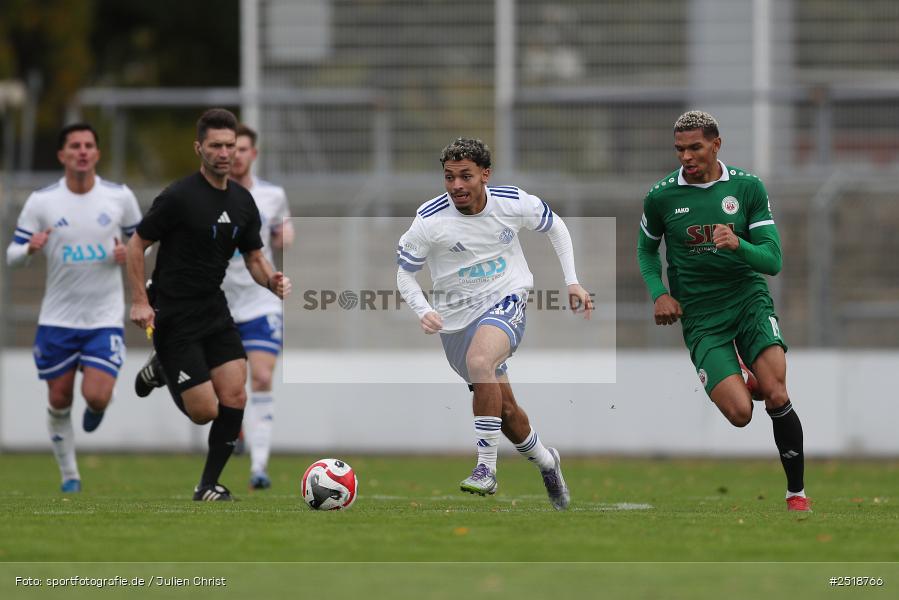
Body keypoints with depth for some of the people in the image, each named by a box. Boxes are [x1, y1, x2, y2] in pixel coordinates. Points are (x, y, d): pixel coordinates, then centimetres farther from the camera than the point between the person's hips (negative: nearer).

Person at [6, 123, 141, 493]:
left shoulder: (120, 197, -2)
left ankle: (96, 409, 23)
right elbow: (12, 255, 0)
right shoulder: (41, 202, -4)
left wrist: (128, 252, -10)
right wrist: (30, 249, -23)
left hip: (106, 318, -1)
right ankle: (69, 475, 25)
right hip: (58, 319, 1)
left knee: (96, 396, -15)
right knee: (59, 402, 6)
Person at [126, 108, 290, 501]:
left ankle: (208, 486, 9)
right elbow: (136, 245, -7)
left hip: (214, 311, 6)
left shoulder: (243, 202, 5)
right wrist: (140, 303, -15)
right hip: (174, 317, -6)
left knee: (235, 398, -7)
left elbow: (254, 258, 14)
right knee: (204, 411, -10)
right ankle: (160, 371, 23)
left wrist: (272, 281, -8)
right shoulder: (179, 197, -14)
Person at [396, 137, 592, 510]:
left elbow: (555, 227, 10)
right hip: (457, 314, 2)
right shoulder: (430, 220, -15)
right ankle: (545, 462, 40)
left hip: (506, 301, -2)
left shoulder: (513, 203, -11)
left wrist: (572, 282, 4)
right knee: (504, 408, 10)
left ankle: (486, 468, -29)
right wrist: (424, 311, -21)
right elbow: (404, 271, -3)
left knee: (479, 362, -34)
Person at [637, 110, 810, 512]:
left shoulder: (748, 188, -1)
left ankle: (797, 492, -5)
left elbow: (772, 260, -4)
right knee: (739, 412, -17)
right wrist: (658, 293, 0)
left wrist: (738, 245, -24)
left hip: (748, 297, 1)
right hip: (699, 314, 0)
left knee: (776, 396, -20)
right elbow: (646, 249, 17)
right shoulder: (661, 197, -1)